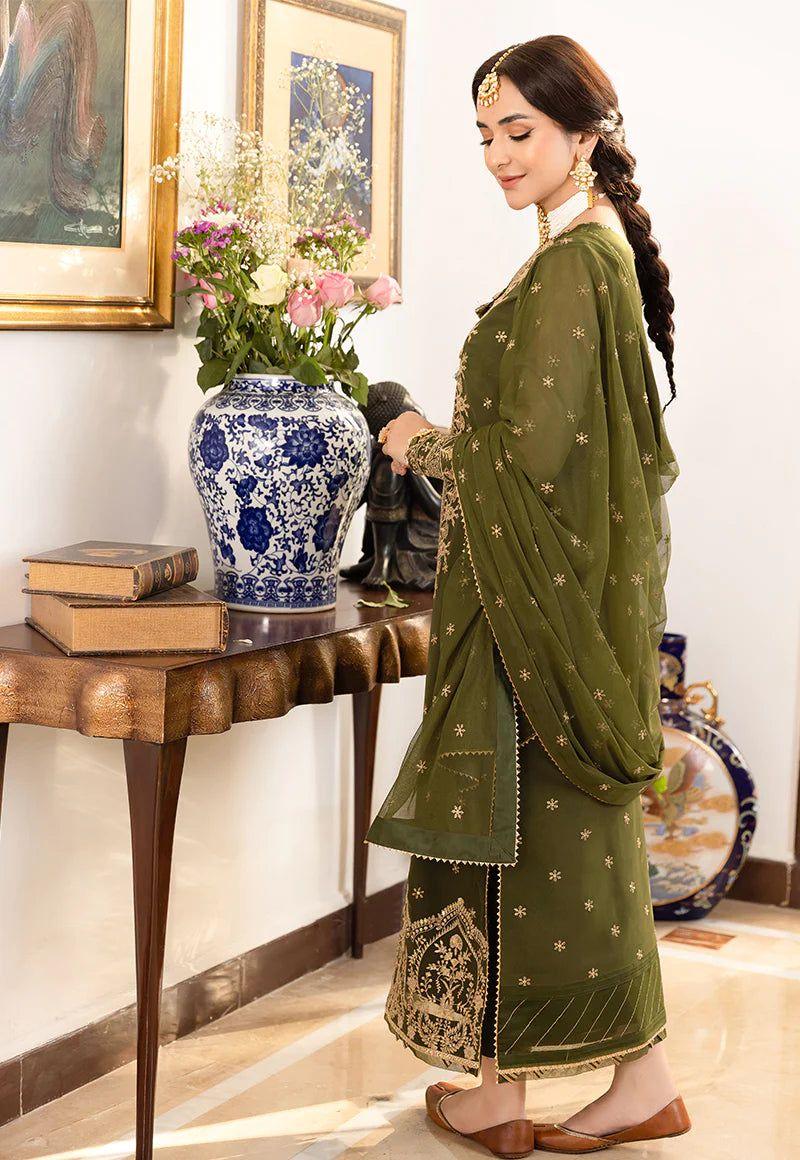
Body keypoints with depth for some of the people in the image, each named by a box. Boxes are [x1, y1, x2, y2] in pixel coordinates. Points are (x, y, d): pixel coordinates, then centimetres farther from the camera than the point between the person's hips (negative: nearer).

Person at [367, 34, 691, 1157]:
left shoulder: (570, 266, -17)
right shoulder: (601, 249, 13)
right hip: (585, 585, 10)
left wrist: (427, 445, -5)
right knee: (582, 828, 13)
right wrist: (450, 441, 15)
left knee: (511, 823, 2)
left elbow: (532, 450, -22)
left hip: (540, 598, -10)